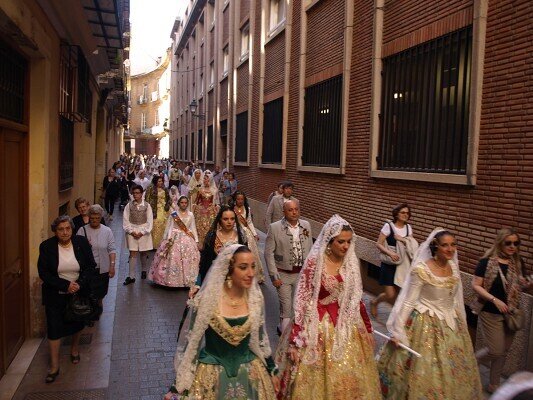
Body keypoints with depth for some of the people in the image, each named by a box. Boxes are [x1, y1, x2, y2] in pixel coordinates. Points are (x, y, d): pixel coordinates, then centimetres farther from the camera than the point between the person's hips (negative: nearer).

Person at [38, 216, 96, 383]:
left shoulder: (82, 242, -10)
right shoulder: (46, 246, -12)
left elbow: (91, 266, -4)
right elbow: (43, 273, -12)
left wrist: (80, 284, -19)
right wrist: (66, 285, -21)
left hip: (79, 292, 1)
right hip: (55, 295, -1)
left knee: (77, 323, 18)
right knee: (54, 328, 1)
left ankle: (74, 348, 46)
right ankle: (54, 366, 16)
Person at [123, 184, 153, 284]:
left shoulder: (146, 205, -2)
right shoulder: (129, 205, 0)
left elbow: (150, 221, -3)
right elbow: (125, 220, 0)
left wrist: (142, 232, -10)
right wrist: (131, 231, -10)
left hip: (144, 232, 0)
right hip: (132, 231, 0)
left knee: (144, 253, 11)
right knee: (132, 253, -2)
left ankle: (143, 270, 33)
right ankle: (131, 276, 1)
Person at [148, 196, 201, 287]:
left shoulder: (190, 215, 6)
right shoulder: (173, 215, 0)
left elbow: (193, 228, 9)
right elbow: (170, 228, 0)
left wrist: (196, 241, 6)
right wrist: (169, 239, -11)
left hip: (188, 239, 2)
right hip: (175, 239, -2)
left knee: (187, 260, 2)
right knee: (173, 259, -5)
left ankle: (187, 280, 12)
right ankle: (172, 280, 6)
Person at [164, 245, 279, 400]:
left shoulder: (255, 298, -9)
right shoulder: (206, 300, -20)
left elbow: (260, 338, 5)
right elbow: (192, 343, -9)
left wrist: (272, 370, 12)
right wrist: (177, 387, -6)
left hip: (250, 372, 3)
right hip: (211, 373, -3)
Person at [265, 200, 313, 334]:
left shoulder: (306, 226, 0)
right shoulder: (274, 228, -12)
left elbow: (310, 250, 7)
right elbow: (268, 253, -9)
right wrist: (274, 276, -10)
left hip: (302, 273, 3)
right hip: (283, 274, -3)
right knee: (286, 306, 5)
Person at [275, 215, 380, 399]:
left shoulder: (352, 262, -1)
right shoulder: (314, 262, -16)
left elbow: (356, 299, 10)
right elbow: (301, 301, -14)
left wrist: (367, 328, 15)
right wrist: (294, 340, -16)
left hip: (346, 326, 4)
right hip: (318, 326, -4)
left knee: (346, 379, 15)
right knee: (315, 378, 10)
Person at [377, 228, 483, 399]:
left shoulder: (454, 267, 0)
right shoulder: (421, 269, -20)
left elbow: (456, 299, 12)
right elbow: (409, 302, -15)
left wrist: (461, 323, 18)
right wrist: (398, 330, -13)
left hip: (451, 324, 6)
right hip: (426, 324, -6)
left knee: (451, 370, 17)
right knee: (425, 369, 5)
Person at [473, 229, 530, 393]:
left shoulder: (518, 262, 1)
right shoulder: (487, 262, -15)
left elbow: (522, 285, 13)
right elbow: (475, 285, -15)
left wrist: (529, 283, -10)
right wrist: (495, 300, -24)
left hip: (511, 313, 6)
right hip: (491, 313, -5)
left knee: (503, 352, 14)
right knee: (496, 351, -4)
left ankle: (493, 385, 31)